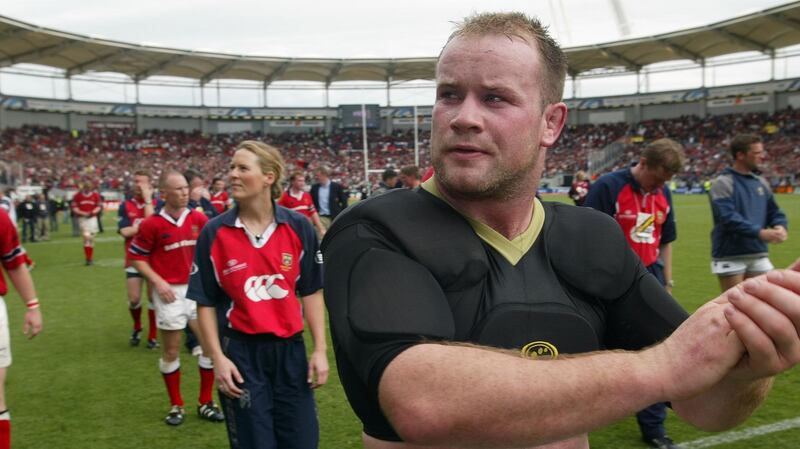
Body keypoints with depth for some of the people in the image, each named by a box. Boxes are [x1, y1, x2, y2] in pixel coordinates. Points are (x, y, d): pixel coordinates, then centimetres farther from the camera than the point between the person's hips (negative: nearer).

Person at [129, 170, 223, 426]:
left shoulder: (199, 218, 1)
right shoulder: (152, 224, -9)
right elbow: (136, 257, -2)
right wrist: (158, 281, -12)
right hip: (170, 292, -3)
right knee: (171, 351, 7)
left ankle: (206, 403, 19)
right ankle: (176, 405, 24)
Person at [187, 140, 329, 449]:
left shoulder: (298, 227, -4)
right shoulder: (214, 233, -5)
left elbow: (311, 293, 2)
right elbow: (206, 303, 0)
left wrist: (320, 350, -2)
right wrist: (217, 358, -6)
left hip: (290, 351, 1)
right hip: (240, 355, -1)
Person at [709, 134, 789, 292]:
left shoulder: (761, 182, 10)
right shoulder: (723, 183, -12)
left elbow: (774, 212, 14)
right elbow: (728, 217, -23)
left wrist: (780, 226, -10)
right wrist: (760, 232, -30)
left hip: (759, 255, 7)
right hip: (730, 257, -6)